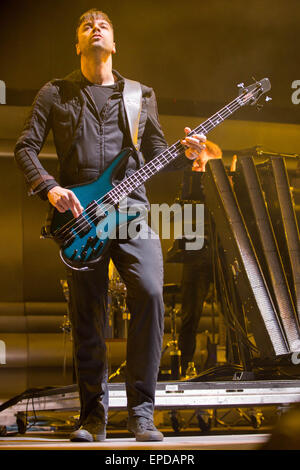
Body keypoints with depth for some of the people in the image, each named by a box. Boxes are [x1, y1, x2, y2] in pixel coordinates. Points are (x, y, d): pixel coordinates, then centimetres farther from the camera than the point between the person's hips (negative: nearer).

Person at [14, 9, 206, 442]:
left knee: (149, 292, -19)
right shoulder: (55, 94, 13)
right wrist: (49, 188, -8)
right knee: (87, 316, 0)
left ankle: (141, 411, -10)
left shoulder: (141, 95, 18)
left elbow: (156, 154, 18)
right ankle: (94, 416, 12)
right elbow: (25, 148, 9)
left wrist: (185, 154, -3)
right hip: (78, 213, 0)